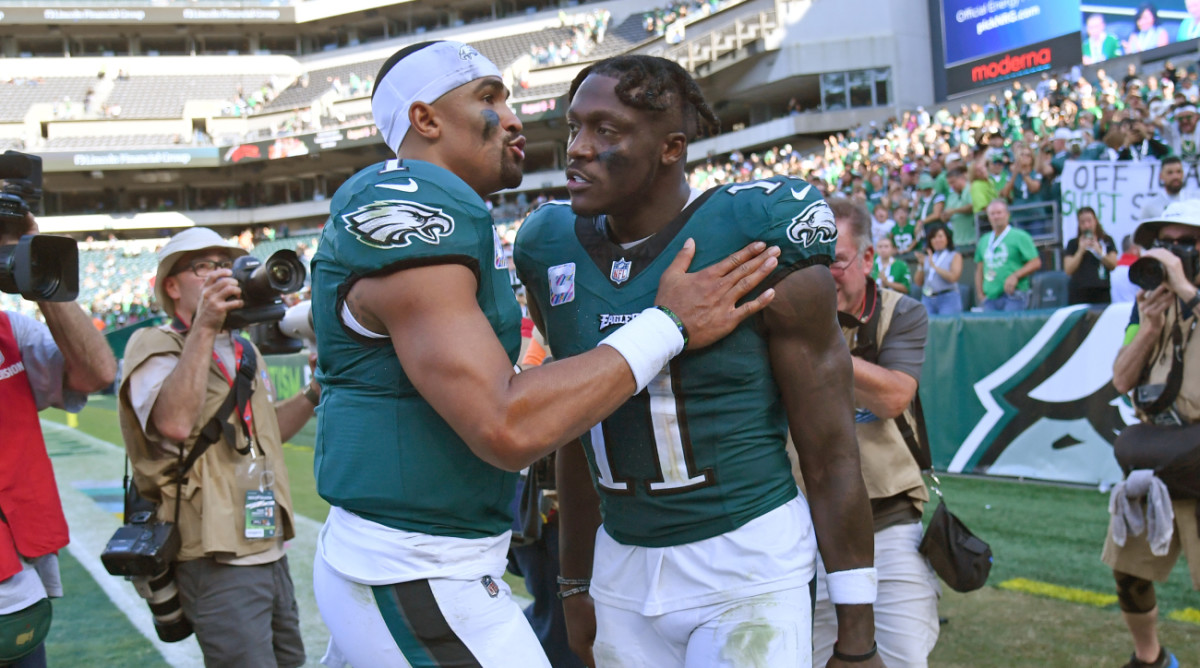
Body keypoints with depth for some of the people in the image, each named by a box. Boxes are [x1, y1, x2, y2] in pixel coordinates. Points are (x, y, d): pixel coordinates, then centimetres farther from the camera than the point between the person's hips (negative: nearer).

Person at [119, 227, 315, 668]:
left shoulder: (244, 350, 19)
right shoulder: (153, 346, -9)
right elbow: (175, 424, -28)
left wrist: (315, 393, 12)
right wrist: (204, 327, -28)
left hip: (269, 549, 9)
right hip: (217, 562, -9)